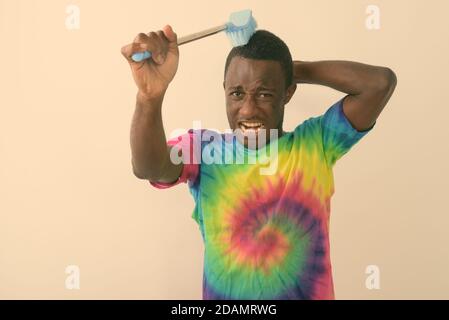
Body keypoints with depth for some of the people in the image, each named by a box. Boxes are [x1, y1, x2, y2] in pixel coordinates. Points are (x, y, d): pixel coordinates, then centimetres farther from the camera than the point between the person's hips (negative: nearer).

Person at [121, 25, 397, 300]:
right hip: (223, 295, 0)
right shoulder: (202, 148, -10)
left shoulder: (316, 143, -8)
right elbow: (147, 167, -29)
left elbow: (381, 82, -16)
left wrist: (297, 69, -12)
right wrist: (151, 96, -46)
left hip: (309, 293, 1)